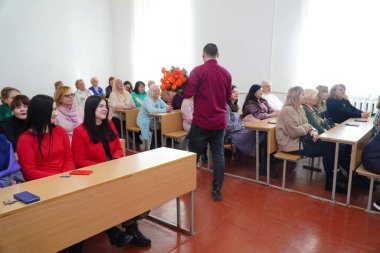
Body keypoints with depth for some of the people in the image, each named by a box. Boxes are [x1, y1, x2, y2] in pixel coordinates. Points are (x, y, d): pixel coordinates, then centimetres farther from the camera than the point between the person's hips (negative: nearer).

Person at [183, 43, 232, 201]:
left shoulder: (198, 71, -9)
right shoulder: (226, 73, 6)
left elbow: (188, 93, -14)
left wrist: (179, 91, 6)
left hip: (201, 121, -3)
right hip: (219, 121, 4)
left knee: (194, 154, 11)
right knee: (218, 155, 8)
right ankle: (217, 190, 10)